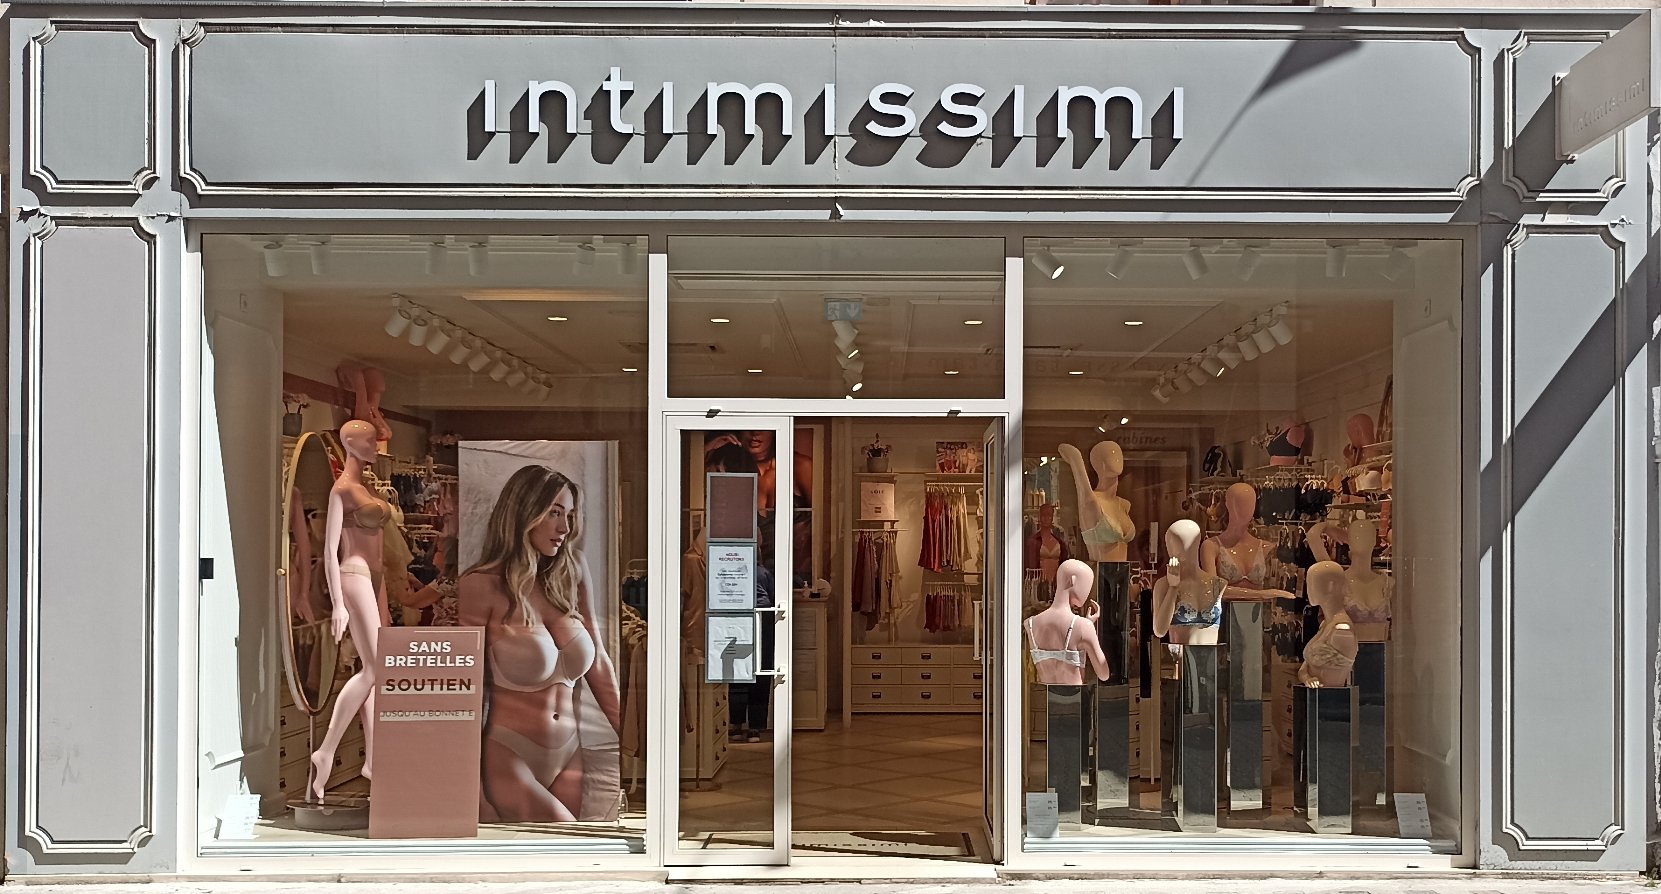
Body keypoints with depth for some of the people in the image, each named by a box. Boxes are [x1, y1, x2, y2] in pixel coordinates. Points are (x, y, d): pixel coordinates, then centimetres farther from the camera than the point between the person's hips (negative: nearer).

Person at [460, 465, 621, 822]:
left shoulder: (572, 576, 5)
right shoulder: (482, 586, -9)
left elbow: (598, 667, 11)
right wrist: (472, 786, -9)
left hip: (567, 757, 5)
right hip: (505, 756, -5)